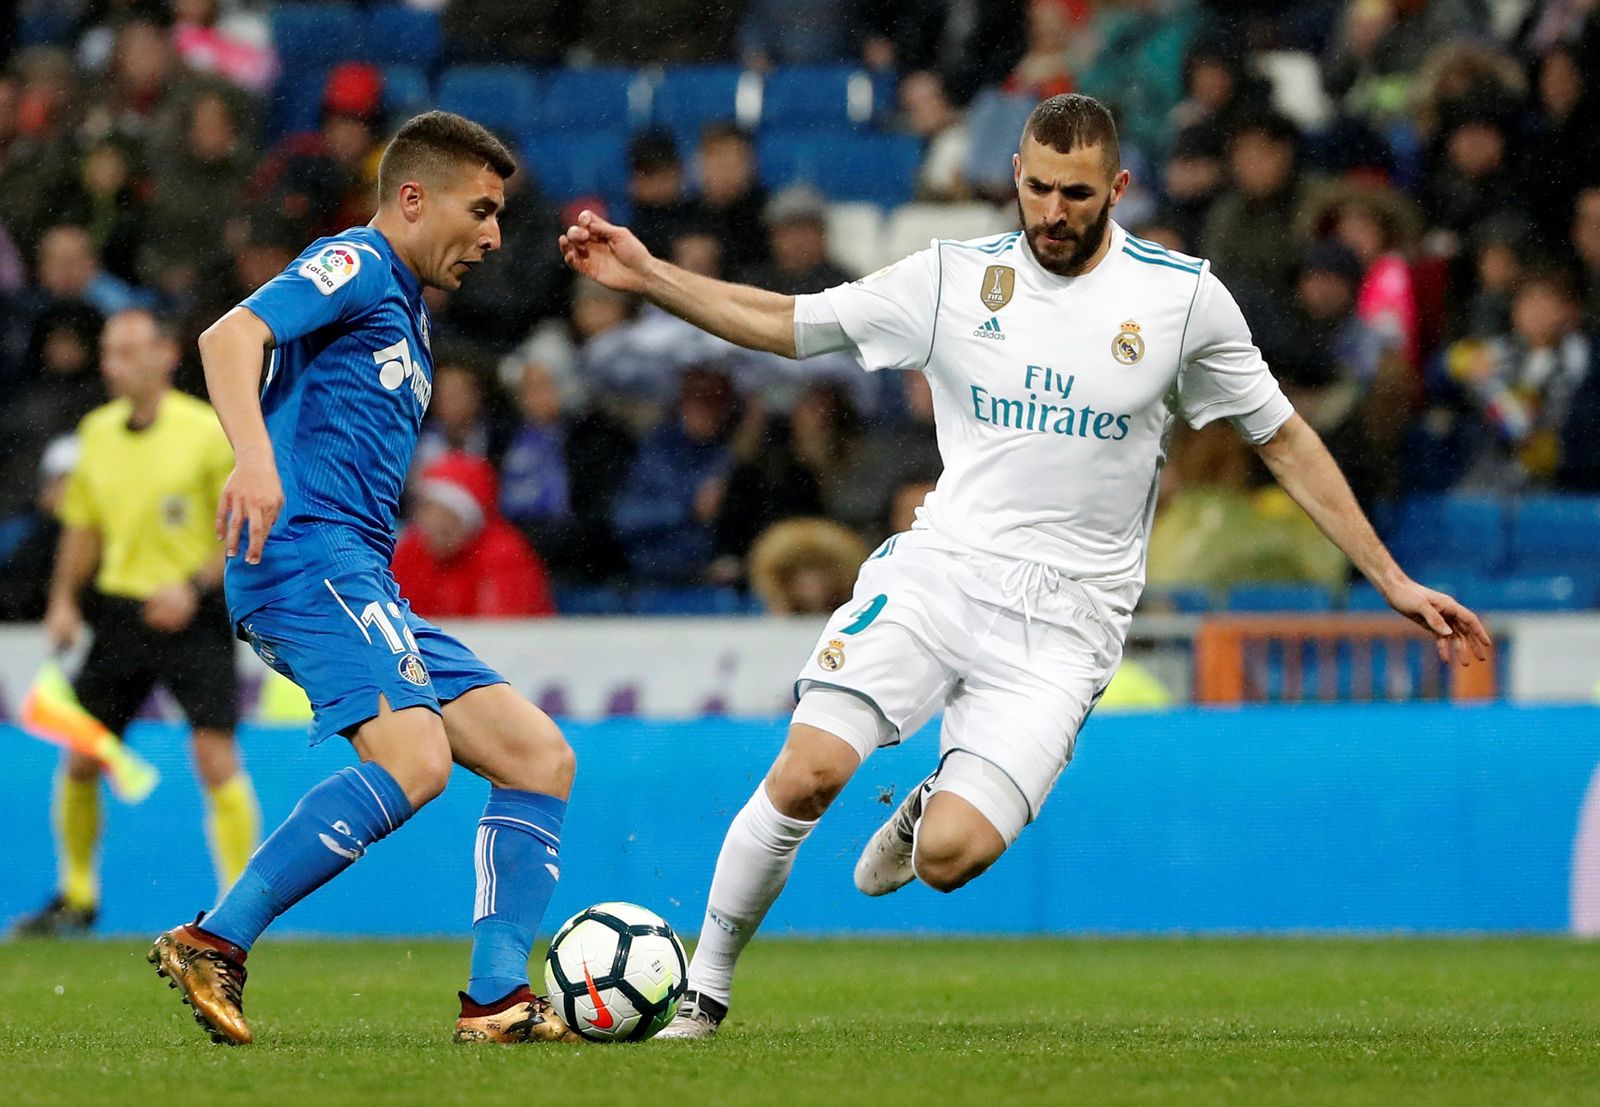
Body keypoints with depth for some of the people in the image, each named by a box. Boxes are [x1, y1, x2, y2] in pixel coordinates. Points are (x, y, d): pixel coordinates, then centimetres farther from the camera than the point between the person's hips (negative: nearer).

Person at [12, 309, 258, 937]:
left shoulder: (208, 432, -9)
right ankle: (77, 897, 21)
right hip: (119, 612, 5)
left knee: (216, 758, -15)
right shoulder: (96, 432, 8)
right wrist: (63, 601, 9)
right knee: (81, 760, 5)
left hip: (191, 618, -5)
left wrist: (195, 586, -20)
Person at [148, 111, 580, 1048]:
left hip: (363, 584, 10)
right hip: (306, 554, -10)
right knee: (413, 761, -29)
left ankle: (498, 1000, -3)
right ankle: (213, 946, -25)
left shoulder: (406, 310, 28)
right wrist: (255, 459, -35)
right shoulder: (354, 265, -1)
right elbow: (230, 337, -19)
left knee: (540, 757, 4)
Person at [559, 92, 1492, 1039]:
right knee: (808, 773, -21)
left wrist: (1393, 581, 8)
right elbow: (786, 324, 12)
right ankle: (703, 991, -2)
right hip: (938, 569, 1)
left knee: (951, 856, -19)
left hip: (1065, 621, -1)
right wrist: (647, 275, 0)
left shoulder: (1182, 296, 1)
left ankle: (930, 812, 20)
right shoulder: (956, 278, 4)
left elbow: (1285, 439, 9)